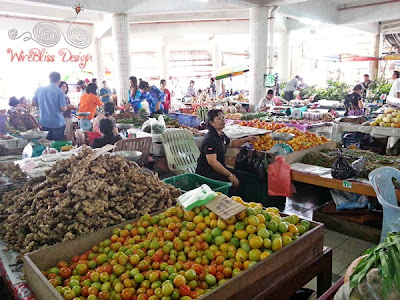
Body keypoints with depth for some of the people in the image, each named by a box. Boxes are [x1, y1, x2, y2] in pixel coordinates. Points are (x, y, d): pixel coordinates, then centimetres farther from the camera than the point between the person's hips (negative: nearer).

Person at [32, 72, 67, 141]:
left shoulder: (39, 89, 2)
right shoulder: (59, 92, -14)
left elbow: (33, 103, 12)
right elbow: (64, 109, -15)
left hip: (44, 123, 5)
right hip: (57, 124, -5)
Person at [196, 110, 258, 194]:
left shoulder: (221, 135, 9)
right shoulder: (210, 139, -23)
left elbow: (231, 143, 30)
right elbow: (212, 162, -29)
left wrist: (246, 140, 15)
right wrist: (230, 175, -26)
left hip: (219, 168, 10)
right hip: (207, 173, -10)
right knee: (234, 182, -21)